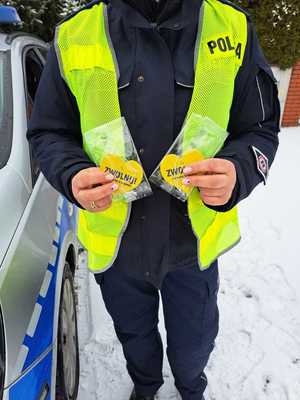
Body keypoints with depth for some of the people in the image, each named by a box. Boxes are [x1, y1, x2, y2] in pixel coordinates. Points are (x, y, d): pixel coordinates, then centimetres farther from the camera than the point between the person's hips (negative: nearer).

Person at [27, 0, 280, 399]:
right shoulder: (73, 35, -6)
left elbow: (261, 129, -1)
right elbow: (47, 134, 0)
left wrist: (239, 172, -23)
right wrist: (73, 176, -22)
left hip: (195, 241, 0)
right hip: (115, 242, 1)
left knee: (194, 343, 25)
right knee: (134, 335, 28)